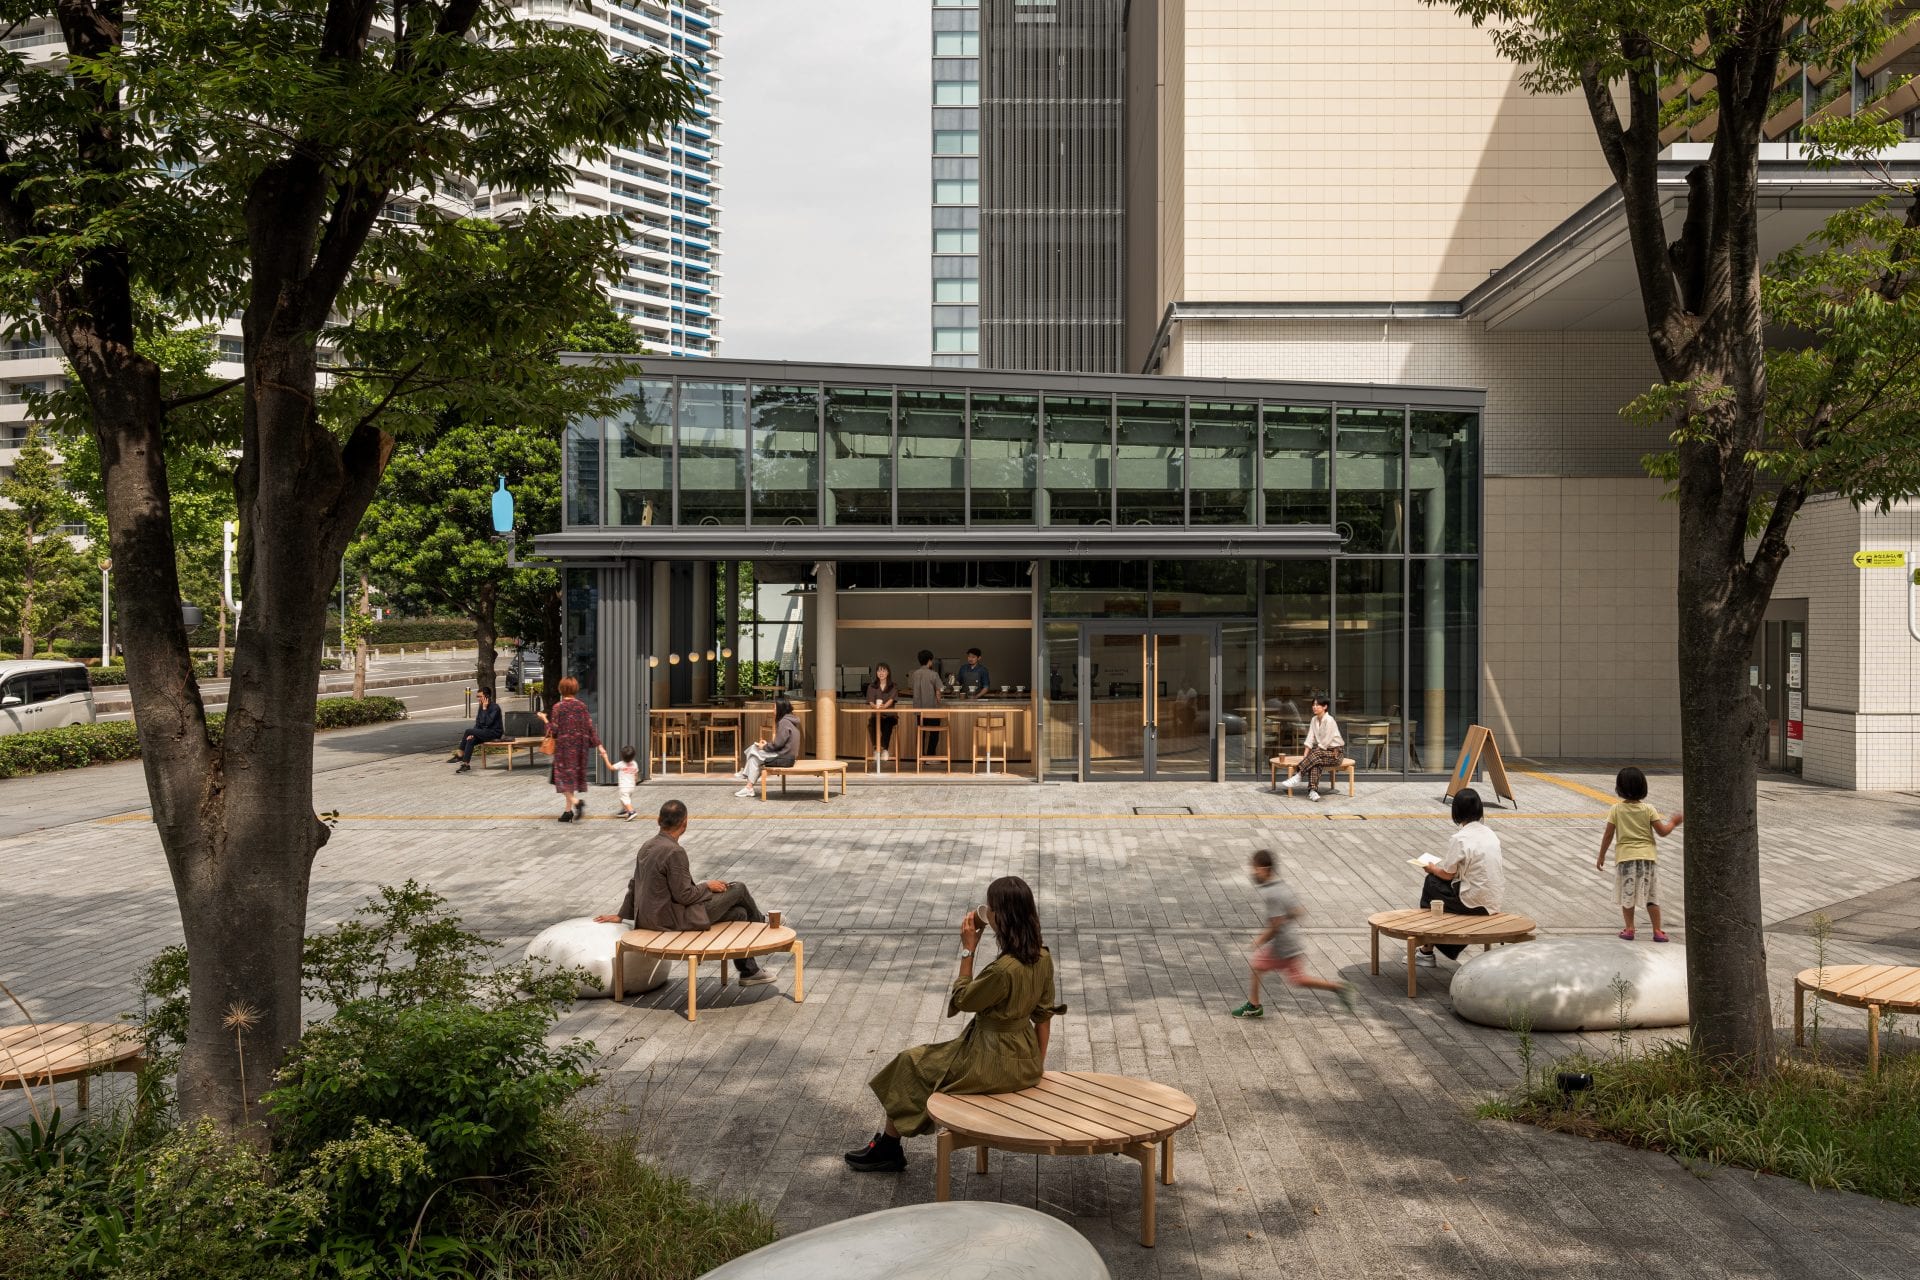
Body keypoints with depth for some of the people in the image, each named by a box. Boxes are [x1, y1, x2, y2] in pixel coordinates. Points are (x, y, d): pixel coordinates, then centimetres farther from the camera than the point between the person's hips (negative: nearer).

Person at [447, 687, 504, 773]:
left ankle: (460, 754, -12)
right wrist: (473, 734, -6)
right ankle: (466, 764, -22)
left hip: (494, 733, -8)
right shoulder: (481, 707, 10)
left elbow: (487, 722, -25)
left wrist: (485, 709, -21)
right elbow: (478, 723, 10)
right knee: (470, 740, -19)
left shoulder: (495, 708, -15)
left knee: (468, 731, -21)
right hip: (484, 733, 8)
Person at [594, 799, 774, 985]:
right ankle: (760, 922, 33)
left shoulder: (646, 847, 6)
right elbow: (684, 895, -21)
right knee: (738, 889, 1)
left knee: (739, 913, 14)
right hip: (673, 920, -9)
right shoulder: (675, 852, -23)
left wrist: (622, 915, 25)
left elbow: (634, 886, 15)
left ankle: (750, 971, 25)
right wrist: (707, 886, -5)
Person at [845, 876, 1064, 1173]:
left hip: (995, 1063, -8)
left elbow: (962, 1000, -13)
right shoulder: (1043, 957, -6)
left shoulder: (1004, 969, -30)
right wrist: (1038, 1063, 15)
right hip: (1024, 1059, 8)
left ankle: (888, 1147, 27)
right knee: (925, 1058, 21)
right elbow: (1044, 1013, 5)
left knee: (912, 1063, 12)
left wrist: (968, 950, -10)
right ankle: (889, 1148, 26)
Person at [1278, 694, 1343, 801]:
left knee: (1315, 754, -35)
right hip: (1322, 751, 5)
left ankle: (1298, 776, -32)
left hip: (1334, 753, -5)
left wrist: (1311, 755, -17)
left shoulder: (1329, 720, -15)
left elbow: (1325, 742, -18)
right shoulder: (1314, 720, 8)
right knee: (1315, 763, -29)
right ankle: (1313, 790, -44)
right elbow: (1310, 739, 2)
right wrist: (1305, 755, -12)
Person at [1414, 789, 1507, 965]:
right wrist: (1442, 865, 25)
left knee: (1431, 883, 12)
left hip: (1475, 903, -7)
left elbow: (1447, 874, -8)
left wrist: (1432, 868, 12)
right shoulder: (1490, 833, 7)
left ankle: (1427, 952, 21)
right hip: (1494, 901, 7)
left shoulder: (1460, 838, -16)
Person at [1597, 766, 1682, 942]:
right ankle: (1657, 931, 10)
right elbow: (1663, 832, -3)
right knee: (1651, 896, 9)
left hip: (1625, 857, -1)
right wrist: (1674, 822, 16)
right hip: (1647, 856, 1)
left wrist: (1601, 856, 6)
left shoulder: (1616, 810, -6)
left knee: (1626, 895, 11)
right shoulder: (1648, 809, -5)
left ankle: (1629, 929, 13)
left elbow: (1608, 835, -4)